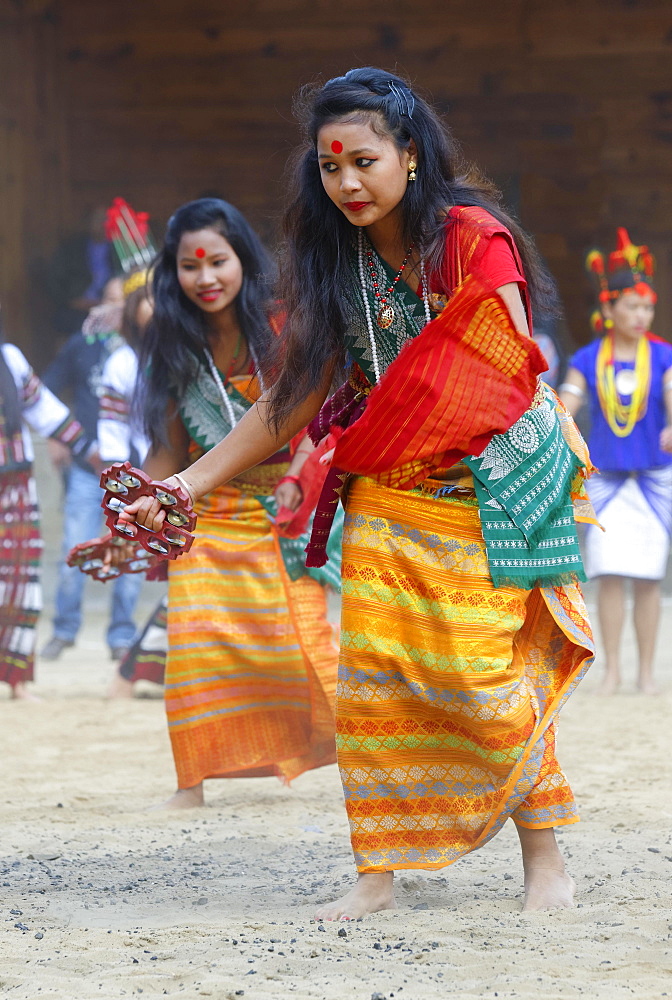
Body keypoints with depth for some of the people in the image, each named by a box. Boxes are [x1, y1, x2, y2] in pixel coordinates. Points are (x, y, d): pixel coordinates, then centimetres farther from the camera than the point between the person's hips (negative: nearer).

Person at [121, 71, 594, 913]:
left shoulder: (474, 240, -11)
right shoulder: (337, 261, 3)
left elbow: (514, 371, -11)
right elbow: (295, 397, 6)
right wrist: (186, 483, 2)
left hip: (486, 490, -4)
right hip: (386, 496, 4)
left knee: (484, 678, -7)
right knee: (371, 673, -6)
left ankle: (544, 857, 8)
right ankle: (378, 873, -1)